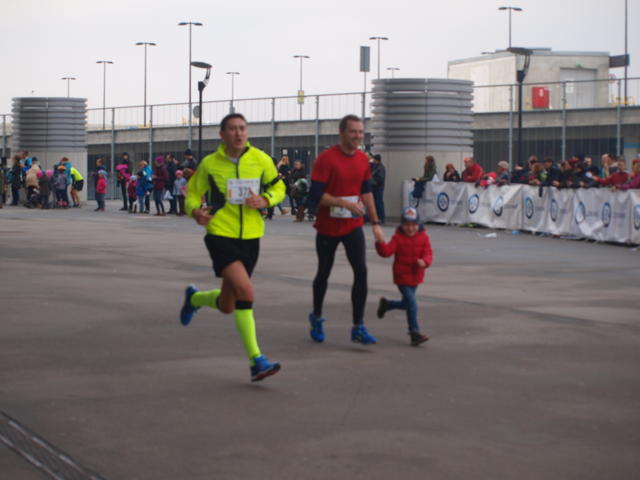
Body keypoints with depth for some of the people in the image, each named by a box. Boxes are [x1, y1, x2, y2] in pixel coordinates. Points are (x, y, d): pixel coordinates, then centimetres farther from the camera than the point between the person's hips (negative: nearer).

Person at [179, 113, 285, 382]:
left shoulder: (261, 160, 0)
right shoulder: (209, 164, -3)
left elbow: (278, 188, 11)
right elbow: (192, 194, 5)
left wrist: (264, 200, -11)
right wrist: (196, 211, -18)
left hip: (250, 236, 4)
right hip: (220, 235, -4)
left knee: (227, 305, 11)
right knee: (245, 291, -24)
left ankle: (194, 298, 47)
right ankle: (256, 361, -17)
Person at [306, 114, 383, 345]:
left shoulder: (363, 159, 3)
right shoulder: (326, 158, -15)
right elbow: (315, 194, -19)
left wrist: (375, 222, 11)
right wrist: (345, 203, -27)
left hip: (353, 226, 4)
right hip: (328, 228, -4)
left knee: (361, 271, -10)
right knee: (323, 273, 11)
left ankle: (358, 328, -4)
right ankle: (317, 318, 34)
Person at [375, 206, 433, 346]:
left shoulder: (423, 237, 1)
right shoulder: (398, 238, -7)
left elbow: (428, 254, -5)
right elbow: (386, 252, -17)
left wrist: (424, 262, -27)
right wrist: (381, 243, -37)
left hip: (415, 277, 5)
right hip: (402, 277, -5)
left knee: (406, 303, 19)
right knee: (411, 304, -13)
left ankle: (386, 304, 47)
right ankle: (414, 333, -11)